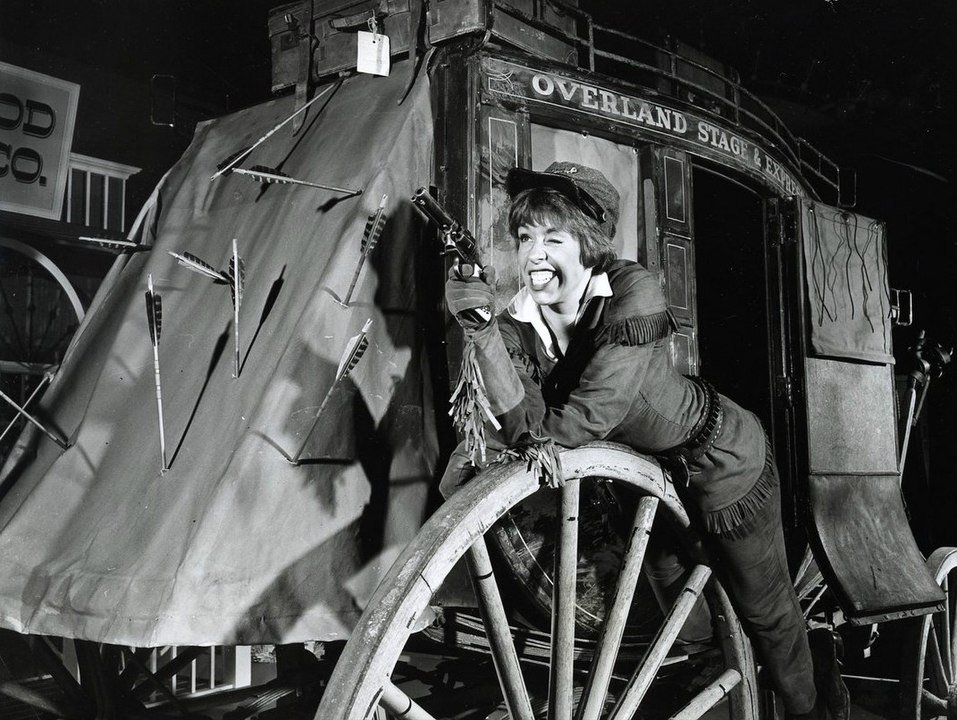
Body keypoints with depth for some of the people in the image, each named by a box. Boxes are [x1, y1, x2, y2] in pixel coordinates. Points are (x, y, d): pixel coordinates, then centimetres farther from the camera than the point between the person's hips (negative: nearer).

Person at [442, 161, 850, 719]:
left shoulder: (632, 291, -35)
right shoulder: (522, 321, -18)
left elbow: (575, 424, -41)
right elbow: (516, 424, -26)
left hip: (725, 459, -5)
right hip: (655, 464, 5)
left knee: (765, 610, 14)